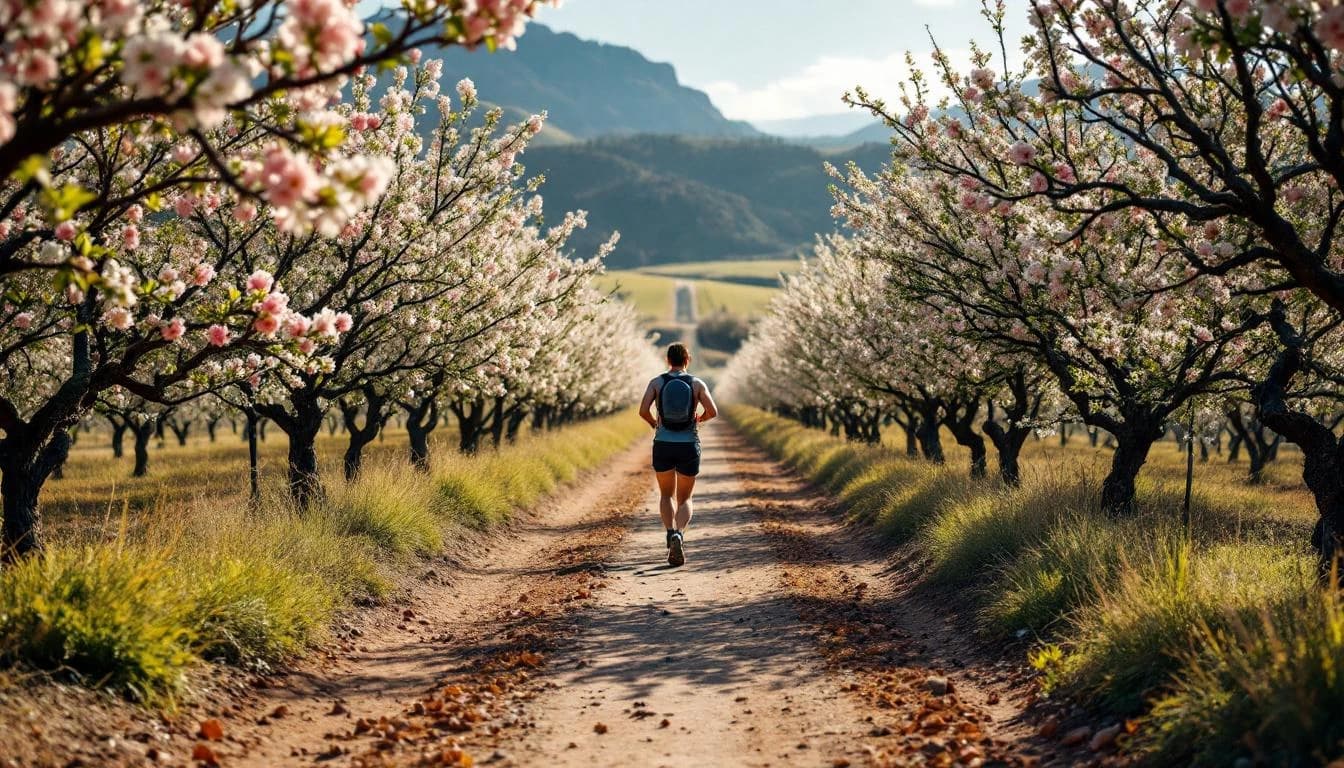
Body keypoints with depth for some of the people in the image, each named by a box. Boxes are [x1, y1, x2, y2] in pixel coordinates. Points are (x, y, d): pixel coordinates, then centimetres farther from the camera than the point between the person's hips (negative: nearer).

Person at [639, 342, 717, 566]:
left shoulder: (657, 382, 0)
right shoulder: (697, 384, 0)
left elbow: (643, 410, -11)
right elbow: (712, 411, -11)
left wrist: (654, 423, 11)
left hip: (663, 446, 0)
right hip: (689, 446, 0)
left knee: (666, 495, 22)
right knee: (684, 499, 11)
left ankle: (671, 535, -1)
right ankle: (679, 534, -19)